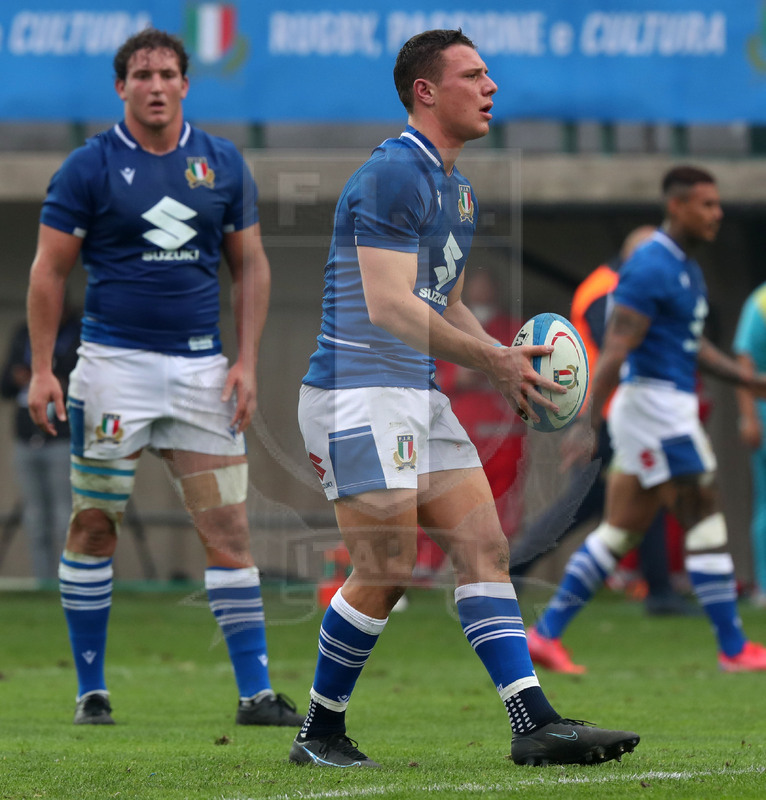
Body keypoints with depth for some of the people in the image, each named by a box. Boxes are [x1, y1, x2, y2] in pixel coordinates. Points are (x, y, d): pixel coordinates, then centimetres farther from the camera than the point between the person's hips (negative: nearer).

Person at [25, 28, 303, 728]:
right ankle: (91, 690, 10)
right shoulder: (89, 166, -2)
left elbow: (251, 266, 12)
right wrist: (42, 369, -6)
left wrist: (246, 362, 3)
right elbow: (49, 270, 0)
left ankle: (256, 692, -2)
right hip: (114, 362, -2)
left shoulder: (222, 164, 7)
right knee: (94, 527, 0)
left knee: (228, 529, -3)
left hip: (201, 365, 2)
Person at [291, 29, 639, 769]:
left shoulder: (458, 189, 18)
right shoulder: (395, 173, -13)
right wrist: (490, 362, -19)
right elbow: (389, 306, -21)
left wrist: (508, 359, 9)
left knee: (484, 547, 1)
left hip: (419, 398, 10)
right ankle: (318, 734, 6)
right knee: (386, 573, -9)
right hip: (358, 395, -10)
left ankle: (534, 724, -4)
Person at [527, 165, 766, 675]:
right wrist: (587, 424, -24)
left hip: (672, 407, 10)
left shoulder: (687, 268, 16)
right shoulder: (650, 268, -16)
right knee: (706, 522, -6)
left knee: (622, 532, 10)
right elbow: (615, 351, -20)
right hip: (653, 400, -10)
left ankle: (546, 633, 11)